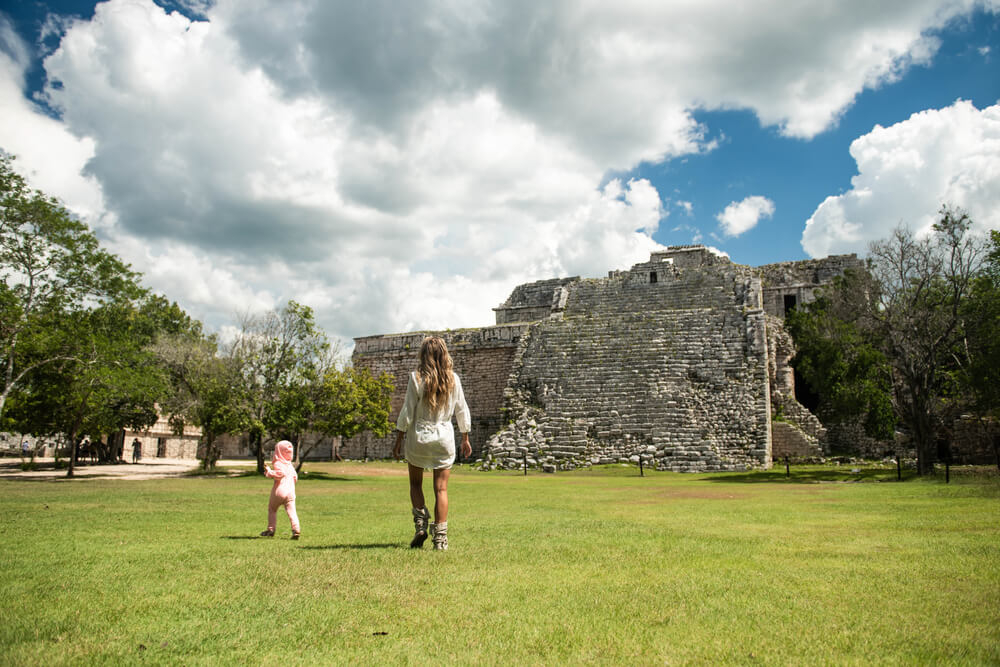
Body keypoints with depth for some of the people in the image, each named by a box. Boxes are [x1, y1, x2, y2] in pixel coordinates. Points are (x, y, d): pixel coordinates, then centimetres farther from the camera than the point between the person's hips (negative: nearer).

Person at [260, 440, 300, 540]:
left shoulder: (278, 463, -4)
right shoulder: (290, 464, 17)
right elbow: (295, 477, 20)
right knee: (291, 511, -3)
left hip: (279, 491, -4)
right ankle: (296, 528, -21)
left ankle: (271, 529, 14)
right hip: (290, 491, 4)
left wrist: (269, 472, -9)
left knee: (272, 509, 15)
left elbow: (279, 474, -19)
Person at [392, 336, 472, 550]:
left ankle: (420, 524, 4)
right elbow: (462, 411, 4)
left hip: (418, 436, -2)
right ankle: (440, 537, 3)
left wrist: (399, 440, 1)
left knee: (415, 484, 17)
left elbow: (407, 413, -8)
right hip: (444, 437, 2)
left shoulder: (416, 378, -9)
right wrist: (465, 439, 14)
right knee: (441, 489, 5)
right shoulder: (453, 379, -2)